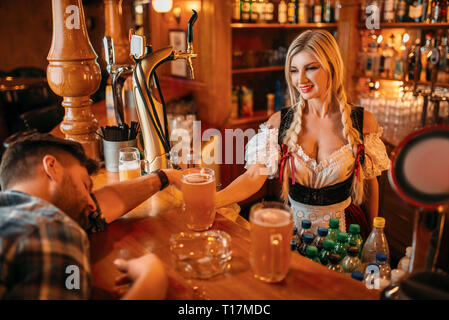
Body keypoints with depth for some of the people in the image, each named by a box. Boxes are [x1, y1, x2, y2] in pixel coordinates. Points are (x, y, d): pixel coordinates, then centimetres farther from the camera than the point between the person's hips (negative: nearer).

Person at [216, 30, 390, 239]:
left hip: (342, 229, 0)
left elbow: (370, 182, 2)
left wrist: (372, 235, 8)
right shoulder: (280, 121, -7)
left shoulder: (362, 122, -8)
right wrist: (211, 201, -31)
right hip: (294, 225, 1)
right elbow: (253, 177, -15)